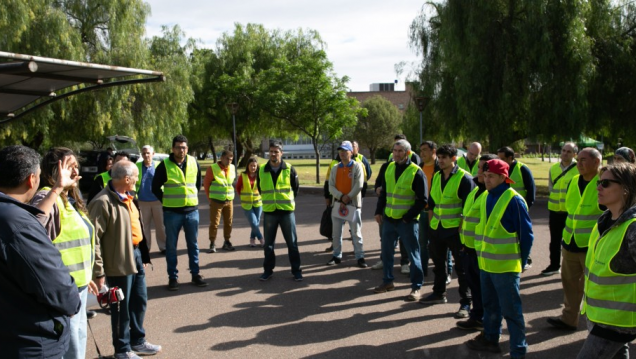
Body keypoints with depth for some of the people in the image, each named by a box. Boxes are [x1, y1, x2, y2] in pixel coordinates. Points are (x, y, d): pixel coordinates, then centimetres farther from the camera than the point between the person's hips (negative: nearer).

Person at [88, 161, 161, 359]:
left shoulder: (127, 197, 9)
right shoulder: (103, 202, -21)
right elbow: (94, 238, -21)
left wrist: (143, 255, 17)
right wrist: (98, 272, -21)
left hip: (136, 255, 9)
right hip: (120, 262, -9)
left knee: (140, 301, 20)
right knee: (122, 308, 7)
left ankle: (137, 341, 37)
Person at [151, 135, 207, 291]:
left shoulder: (194, 163, 4)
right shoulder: (164, 165, -6)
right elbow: (155, 187, 2)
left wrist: (194, 197, 11)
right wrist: (166, 201, 0)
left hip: (192, 211, 3)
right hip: (172, 212, -3)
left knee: (193, 244, 11)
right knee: (171, 246, 5)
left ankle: (195, 274, 21)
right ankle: (173, 277, 15)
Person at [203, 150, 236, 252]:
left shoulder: (232, 168, 2)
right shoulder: (213, 168, -10)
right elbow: (206, 183, -2)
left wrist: (230, 195, 10)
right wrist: (209, 197, 1)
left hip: (229, 200, 4)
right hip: (216, 201, -4)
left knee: (228, 222, 9)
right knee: (214, 223, -1)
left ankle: (227, 242, 22)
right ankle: (212, 244, 7)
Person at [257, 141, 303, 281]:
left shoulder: (289, 169, -5)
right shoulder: (261, 170, -1)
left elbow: (295, 188, 8)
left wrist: (288, 200, 10)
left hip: (287, 211, -1)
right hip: (269, 212, 2)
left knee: (292, 242, 5)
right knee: (268, 243, 9)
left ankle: (296, 270, 15)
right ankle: (268, 270, 22)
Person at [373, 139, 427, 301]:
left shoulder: (416, 172, -11)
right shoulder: (389, 168, 7)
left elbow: (422, 200, -10)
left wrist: (408, 217, -13)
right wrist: (379, 211, 8)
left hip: (407, 221, -6)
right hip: (388, 219, 6)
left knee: (413, 254, 3)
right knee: (386, 252, 14)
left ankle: (416, 287, 12)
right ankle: (388, 281, 30)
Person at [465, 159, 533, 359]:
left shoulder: (513, 200, -16)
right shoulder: (486, 197, 7)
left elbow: (526, 234, -12)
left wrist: (521, 262, -7)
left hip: (506, 266, -7)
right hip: (485, 264, 8)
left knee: (511, 311, 2)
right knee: (490, 305, 21)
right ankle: (490, 339, 36)